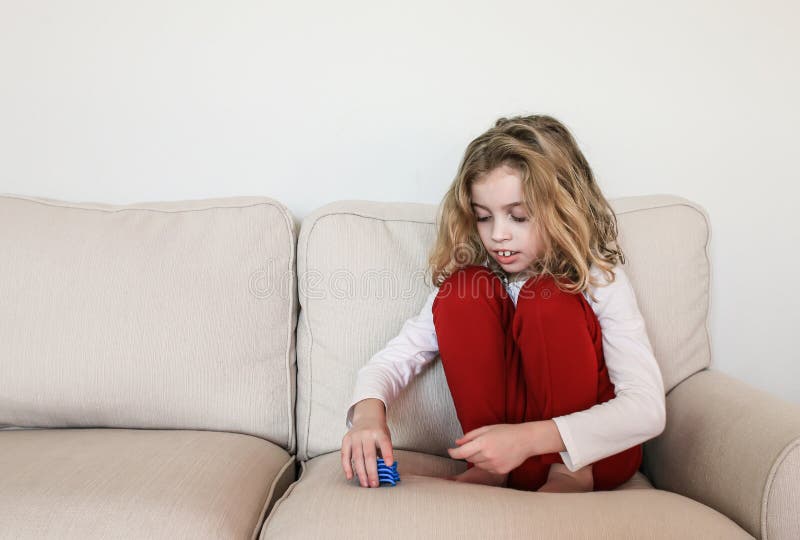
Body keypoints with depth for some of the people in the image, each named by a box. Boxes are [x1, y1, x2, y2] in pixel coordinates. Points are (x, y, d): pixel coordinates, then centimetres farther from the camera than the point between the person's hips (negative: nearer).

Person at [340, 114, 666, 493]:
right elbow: (398, 355, -7)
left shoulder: (599, 277, -12)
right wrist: (369, 408, -32)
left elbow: (647, 408, -21)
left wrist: (530, 437, -35)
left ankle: (569, 474, -14)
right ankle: (489, 468, -15)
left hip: (594, 450, -2)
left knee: (545, 299, -26)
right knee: (461, 291, -19)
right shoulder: (470, 280, -3)